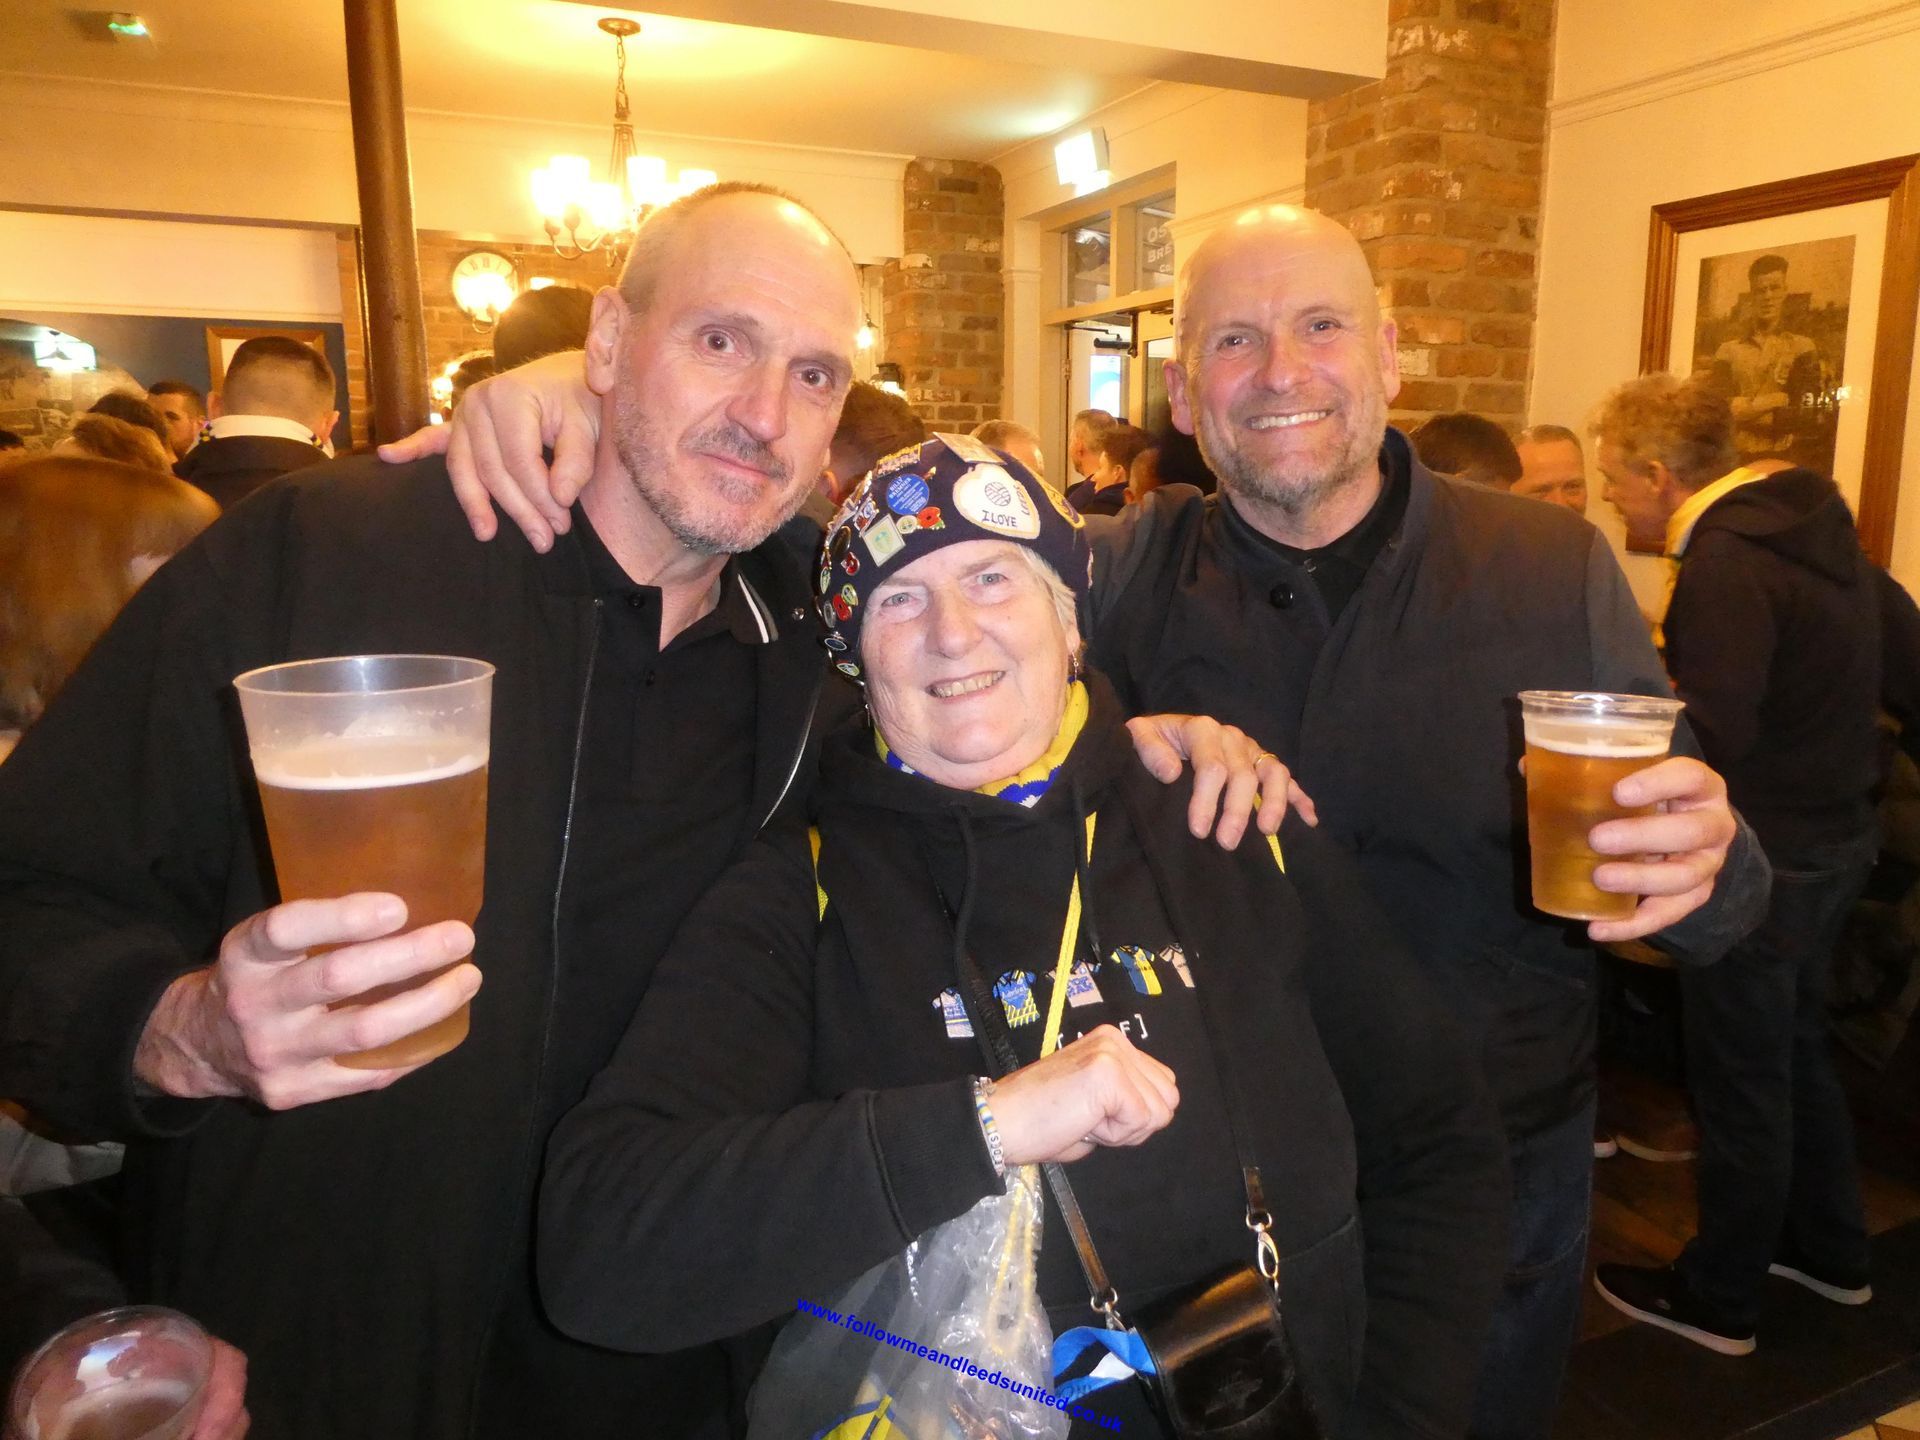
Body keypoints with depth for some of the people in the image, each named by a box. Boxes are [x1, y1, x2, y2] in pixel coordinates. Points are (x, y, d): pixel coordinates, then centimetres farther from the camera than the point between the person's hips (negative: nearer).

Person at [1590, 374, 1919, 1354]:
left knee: (1740, 1080, 5)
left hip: (1766, 858, -9)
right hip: (1836, 834, 9)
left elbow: (1703, 746, -28)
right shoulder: (1814, 523, 6)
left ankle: (1717, 1300, 23)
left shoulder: (1725, 566, -23)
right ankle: (1829, 1251, 41)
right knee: (1796, 1048, 24)